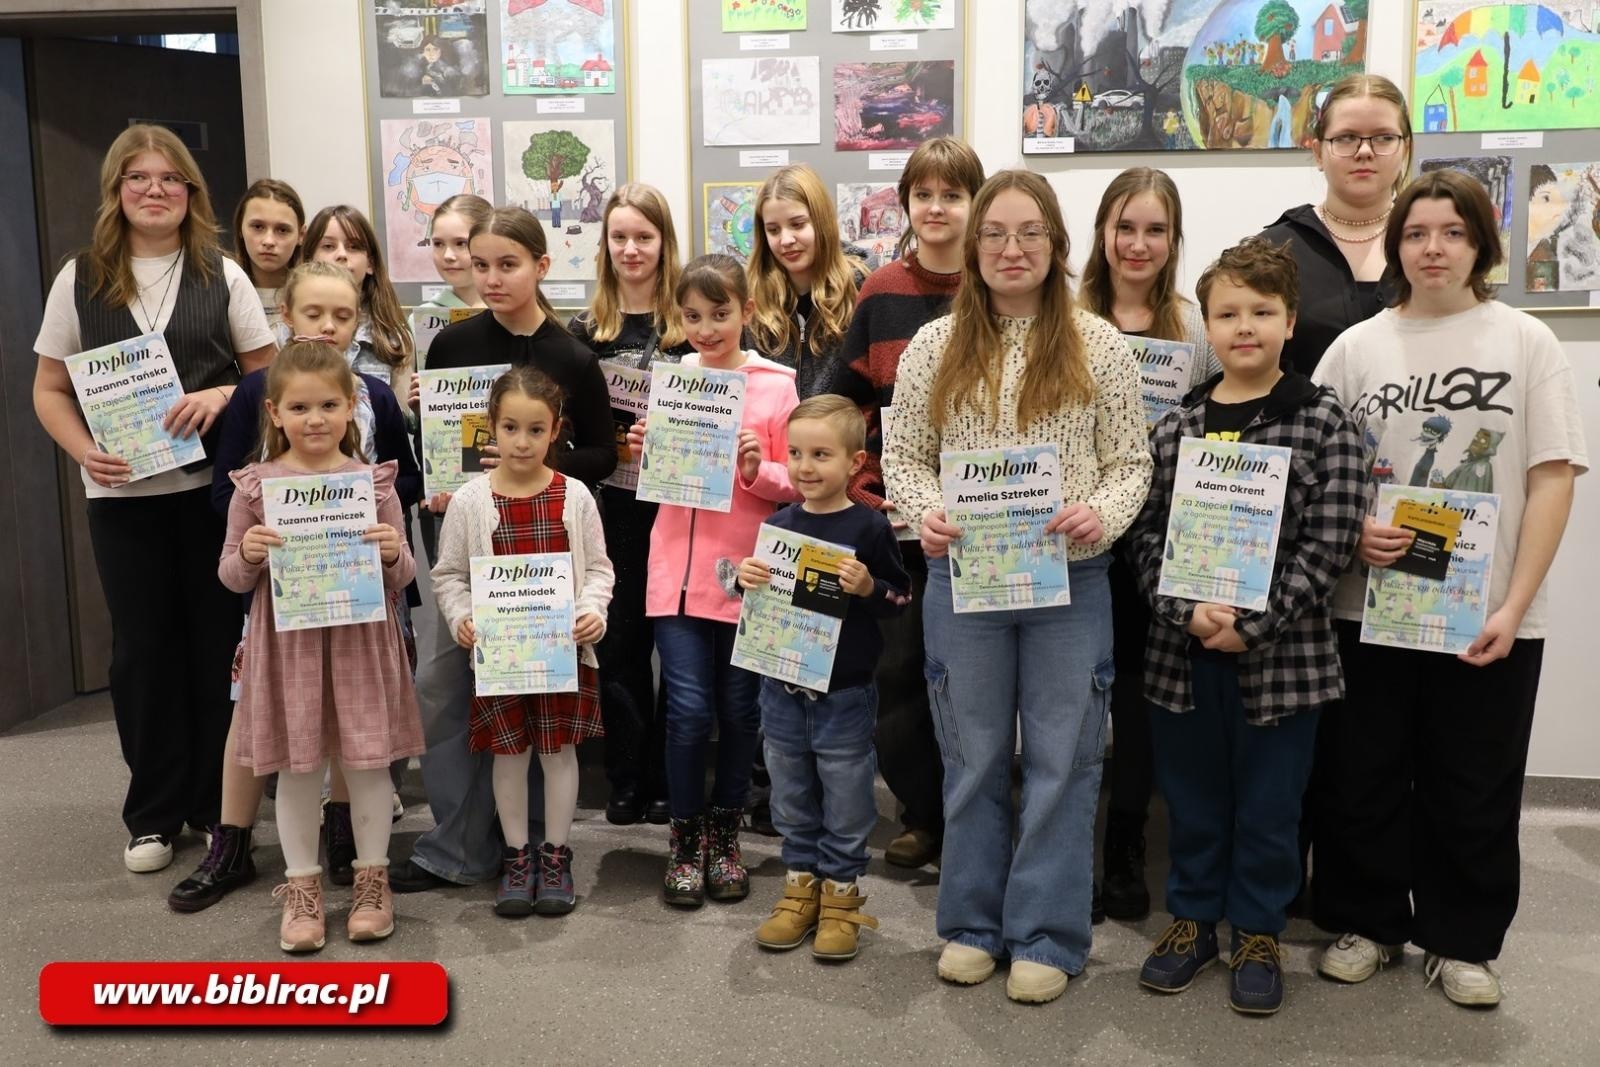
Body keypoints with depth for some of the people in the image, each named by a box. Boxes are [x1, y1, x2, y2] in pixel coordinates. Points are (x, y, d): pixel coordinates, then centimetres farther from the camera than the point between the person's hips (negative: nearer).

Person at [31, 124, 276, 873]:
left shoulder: (222, 277, 5)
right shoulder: (80, 280, 5)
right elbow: (49, 389, 7)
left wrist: (222, 395, -16)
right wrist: (83, 450, -11)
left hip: (214, 488, 0)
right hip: (122, 495, 1)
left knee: (217, 643, 4)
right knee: (142, 649, 7)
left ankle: (219, 805, 19)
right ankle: (153, 813, 20)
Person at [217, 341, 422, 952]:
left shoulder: (373, 483, -1)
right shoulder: (255, 486, -1)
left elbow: (401, 580, 4)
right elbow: (233, 578, 6)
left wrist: (392, 554, -17)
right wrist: (248, 554, -15)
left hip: (360, 641, 0)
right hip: (289, 643, 0)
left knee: (367, 761, 8)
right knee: (297, 765, 9)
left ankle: (372, 879, 25)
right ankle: (302, 888, 24)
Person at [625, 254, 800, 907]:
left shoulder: (775, 386, -1)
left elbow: (796, 484, -1)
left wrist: (758, 470, -19)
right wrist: (642, 452, -4)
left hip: (747, 573, -1)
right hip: (678, 569, 1)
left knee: (739, 710, 9)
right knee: (689, 710, -2)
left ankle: (724, 835, 26)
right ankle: (685, 838, 16)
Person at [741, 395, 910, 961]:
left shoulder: (869, 526, -10)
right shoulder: (779, 524, 2)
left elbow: (902, 597, -6)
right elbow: (762, 598, 11)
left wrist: (868, 587, -25)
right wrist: (746, 578, -10)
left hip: (844, 694, -4)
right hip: (782, 689, 4)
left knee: (845, 803, 9)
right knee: (791, 799, 16)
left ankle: (841, 894, 24)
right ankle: (801, 887, 31)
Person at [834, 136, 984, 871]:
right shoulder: (880, 293, 5)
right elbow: (850, 403, 7)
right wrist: (865, 492, -2)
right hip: (896, 513, 2)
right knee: (899, 663, 6)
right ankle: (923, 814, 24)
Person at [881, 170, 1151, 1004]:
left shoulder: (1097, 346, 1)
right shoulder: (934, 347, 4)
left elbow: (1131, 463, 2)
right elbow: (902, 457, 6)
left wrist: (1103, 515, -17)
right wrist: (927, 513, -12)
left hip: (1071, 577, -1)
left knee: (1062, 758, 6)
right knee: (973, 755, 12)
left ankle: (1047, 936, 20)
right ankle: (973, 923, 27)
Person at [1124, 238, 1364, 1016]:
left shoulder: (1323, 423, -5)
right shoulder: (1174, 428, 4)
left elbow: (1328, 542, -10)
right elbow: (1146, 534, 1)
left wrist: (1253, 627, -15)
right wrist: (1186, 611, -15)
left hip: (1282, 654, -2)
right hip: (1182, 652, 3)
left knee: (1268, 803, 10)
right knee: (1191, 797, 15)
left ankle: (1257, 932, 29)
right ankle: (1193, 917, 33)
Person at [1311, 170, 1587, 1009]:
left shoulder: (1525, 342, 0)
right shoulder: (1357, 347, 4)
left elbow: (1552, 479, -3)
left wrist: (1514, 606, -11)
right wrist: (1353, 532, -13)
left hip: (1488, 616, -1)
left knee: (1473, 790, 10)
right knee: (1361, 777, 9)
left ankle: (1461, 942, 27)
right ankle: (1366, 922, 28)